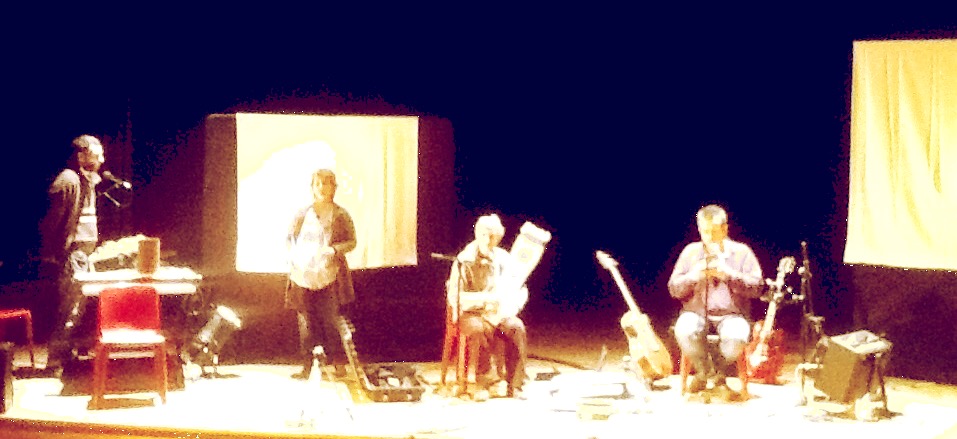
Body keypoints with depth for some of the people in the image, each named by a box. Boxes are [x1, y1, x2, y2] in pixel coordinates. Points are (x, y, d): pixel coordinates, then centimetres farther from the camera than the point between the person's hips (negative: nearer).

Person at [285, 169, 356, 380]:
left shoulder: (341, 216, 1)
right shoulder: (302, 214, 8)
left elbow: (352, 241, 2)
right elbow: (290, 238, 17)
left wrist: (333, 249, -15)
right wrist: (294, 253, -2)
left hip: (328, 277, -2)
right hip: (303, 275, 3)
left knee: (330, 321, -6)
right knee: (305, 322, 5)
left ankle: (339, 363, 7)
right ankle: (306, 367, 11)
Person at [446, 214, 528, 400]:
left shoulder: (504, 259, 6)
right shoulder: (464, 261, -2)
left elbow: (520, 292, 5)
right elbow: (454, 297, -8)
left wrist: (508, 308, -15)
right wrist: (485, 298, -20)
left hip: (500, 314, 3)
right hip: (471, 314, -3)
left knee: (516, 328, -29)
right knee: (479, 329, -37)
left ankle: (514, 386, -24)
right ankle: (483, 384, -27)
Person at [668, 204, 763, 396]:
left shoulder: (741, 252, 6)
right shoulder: (691, 252, 11)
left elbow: (756, 288, -3)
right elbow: (674, 289, 9)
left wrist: (728, 274, -16)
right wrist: (693, 276, -11)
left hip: (731, 314, -1)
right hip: (696, 313, 1)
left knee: (736, 337, -37)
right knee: (684, 331, -35)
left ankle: (720, 374, 0)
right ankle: (702, 371, -2)